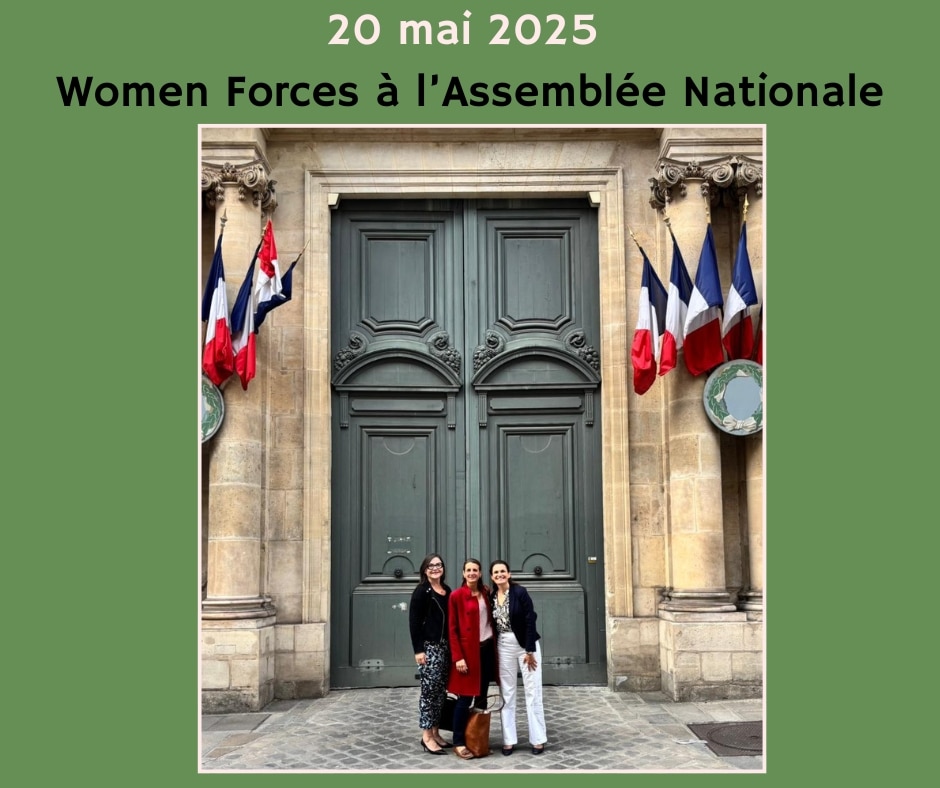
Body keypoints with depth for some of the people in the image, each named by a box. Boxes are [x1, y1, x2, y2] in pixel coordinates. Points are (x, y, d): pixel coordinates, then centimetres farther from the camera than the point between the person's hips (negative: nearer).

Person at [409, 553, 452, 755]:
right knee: (429, 689, -4)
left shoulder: (447, 590, 12)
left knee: (441, 691, 10)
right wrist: (418, 649, -15)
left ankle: (435, 732, 18)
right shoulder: (421, 591, -7)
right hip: (429, 646, -7)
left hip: (446, 646, 7)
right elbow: (414, 622, -10)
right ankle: (426, 736, 2)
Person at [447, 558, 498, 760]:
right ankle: (459, 743, 5)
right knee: (465, 698, -4)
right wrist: (458, 657, -15)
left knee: (482, 696, 10)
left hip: (487, 648, 6)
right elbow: (452, 629, -10)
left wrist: (494, 646, 4)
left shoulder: (486, 593, 8)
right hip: (468, 651, -5)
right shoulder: (456, 596, -9)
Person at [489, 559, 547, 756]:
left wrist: (529, 651, -16)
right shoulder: (491, 597, 2)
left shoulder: (520, 592, -12)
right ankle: (509, 740, 12)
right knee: (506, 693, 6)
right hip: (503, 647, 4)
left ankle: (538, 739, 7)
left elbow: (530, 621, -14)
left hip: (525, 644, -4)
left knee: (532, 691, 0)